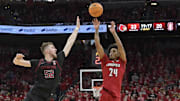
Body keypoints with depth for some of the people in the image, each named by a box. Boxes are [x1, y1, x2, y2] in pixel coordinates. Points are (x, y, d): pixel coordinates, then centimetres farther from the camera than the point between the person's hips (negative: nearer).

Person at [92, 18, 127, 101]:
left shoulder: (122, 62, 11)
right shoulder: (105, 61, 15)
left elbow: (120, 46, -1)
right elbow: (98, 45, 8)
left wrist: (113, 32, -11)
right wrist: (96, 30, 0)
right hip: (105, 94, 1)